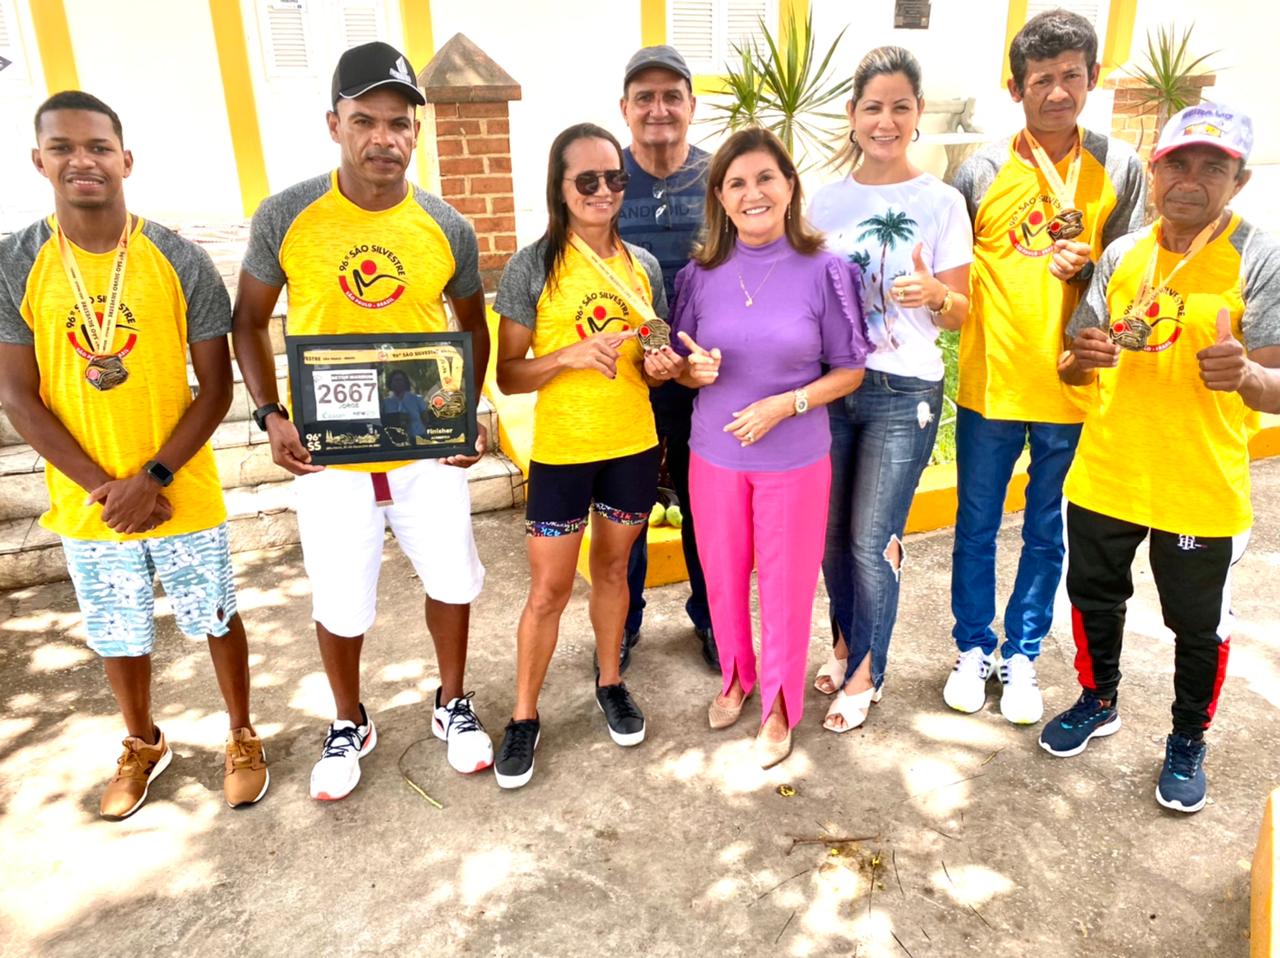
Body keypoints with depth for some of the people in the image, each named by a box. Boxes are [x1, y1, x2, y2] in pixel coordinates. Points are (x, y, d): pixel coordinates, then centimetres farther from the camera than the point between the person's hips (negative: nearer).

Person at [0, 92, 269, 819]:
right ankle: (144, 745, 43)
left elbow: (216, 389, -8)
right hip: (87, 505, 2)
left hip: (185, 495, -1)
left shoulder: (182, 262, -9)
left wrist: (153, 476, -17)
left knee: (217, 620, 12)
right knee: (118, 637, 18)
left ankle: (243, 737, 35)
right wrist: (104, 487, -13)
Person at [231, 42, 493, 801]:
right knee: (340, 604, 11)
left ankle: (453, 705, 39)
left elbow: (473, 324, 9)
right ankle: (350, 725, 39)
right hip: (327, 453, -1)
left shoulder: (447, 227, -4)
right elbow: (250, 320, 2)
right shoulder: (286, 217, -8)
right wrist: (271, 415, -11)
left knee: (452, 581, 13)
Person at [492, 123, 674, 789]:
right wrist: (571, 355, -24)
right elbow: (507, 375, -8)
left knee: (612, 568, 18)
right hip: (560, 453, -3)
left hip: (633, 448, 4)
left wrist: (660, 365, -9)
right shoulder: (532, 268, -8)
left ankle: (610, 681, 39)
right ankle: (524, 717, 22)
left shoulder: (642, 265, 4)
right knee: (549, 588, 4)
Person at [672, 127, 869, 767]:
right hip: (714, 455, 2)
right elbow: (680, 369, 7)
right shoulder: (701, 275, -2)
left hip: (796, 460, -2)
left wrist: (786, 404, -19)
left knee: (785, 586, 9)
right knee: (723, 579, 16)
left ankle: (779, 704, 32)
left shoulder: (823, 272, -9)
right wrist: (696, 372, -16)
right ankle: (736, 676, 42)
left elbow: (849, 371, -4)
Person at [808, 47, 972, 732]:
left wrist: (932, 294, -23)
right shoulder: (824, 200, 5)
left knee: (872, 541, -2)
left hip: (904, 392, -3)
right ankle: (846, 640, 36)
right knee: (831, 532, 11)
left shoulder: (942, 202, -3)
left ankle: (865, 672, 20)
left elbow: (960, 314, -1)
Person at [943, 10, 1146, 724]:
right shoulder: (982, 170, -1)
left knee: (1047, 535, 12)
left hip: (1074, 390, 1)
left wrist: (1085, 267, -16)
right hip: (990, 385, -1)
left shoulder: (1120, 169, 1)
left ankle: (1022, 657, 30)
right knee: (977, 529, 11)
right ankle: (973, 649, 31)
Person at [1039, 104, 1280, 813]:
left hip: (1201, 488, -3)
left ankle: (1188, 742, 37)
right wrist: (1083, 358, -17)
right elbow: (1074, 368, 7)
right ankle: (1097, 702, 44)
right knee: (1094, 597, 18)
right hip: (1104, 475, 4)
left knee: (1198, 626, 12)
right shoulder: (1122, 256, 4)